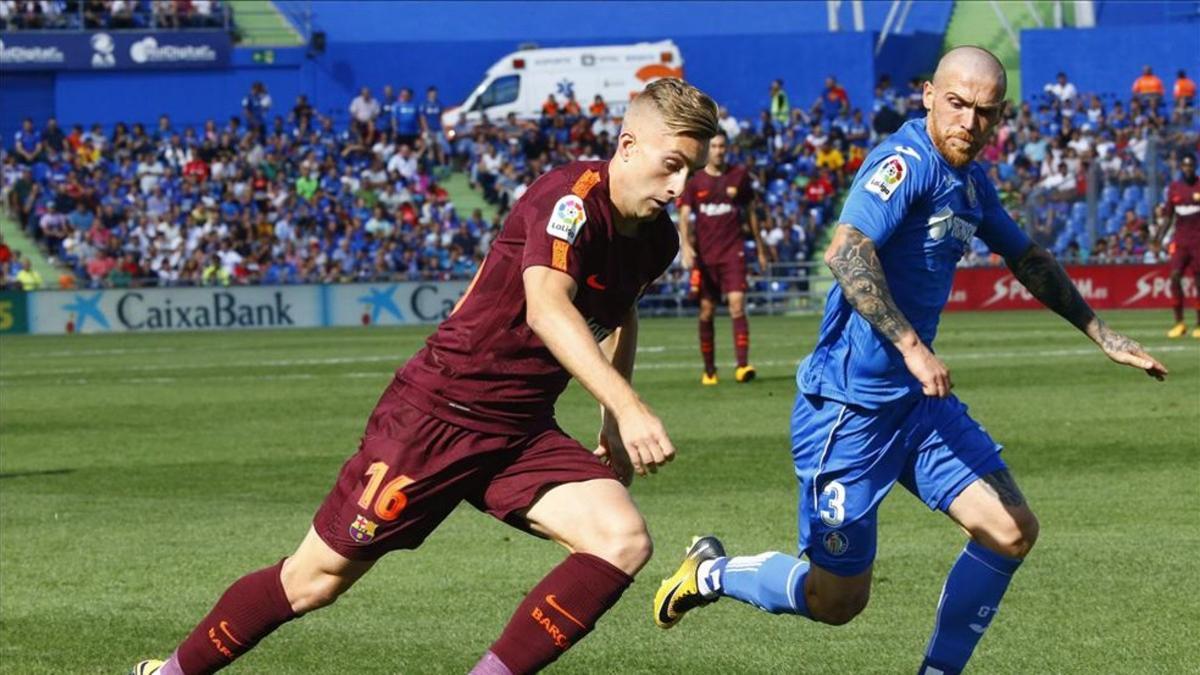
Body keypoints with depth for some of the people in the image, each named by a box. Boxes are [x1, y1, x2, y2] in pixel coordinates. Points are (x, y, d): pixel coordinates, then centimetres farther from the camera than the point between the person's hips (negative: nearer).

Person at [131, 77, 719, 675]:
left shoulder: (656, 238, 4)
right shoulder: (572, 198, -21)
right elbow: (545, 307, -40)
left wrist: (614, 424, 21)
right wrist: (626, 406, -50)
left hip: (522, 434, 7)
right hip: (437, 415, -7)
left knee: (624, 542, -18)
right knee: (315, 581, 2)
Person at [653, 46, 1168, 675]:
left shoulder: (972, 183, 10)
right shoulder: (906, 162, -18)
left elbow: (1029, 262, 27)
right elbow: (846, 252, -32)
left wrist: (1103, 336, 29)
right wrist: (912, 346, -38)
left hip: (918, 400, 8)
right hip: (849, 404, -8)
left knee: (1011, 530, -4)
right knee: (838, 599, 0)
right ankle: (713, 572, 27)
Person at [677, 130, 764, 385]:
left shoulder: (739, 176, 7)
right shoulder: (695, 181, 5)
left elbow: (751, 213, 15)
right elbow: (684, 216, 0)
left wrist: (760, 248, 17)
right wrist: (686, 245, -17)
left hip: (733, 252, -1)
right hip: (705, 255, 1)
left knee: (737, 304, -15)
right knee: (706, 311, 4)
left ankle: (742, 365, -21)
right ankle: (709, 370, 14)